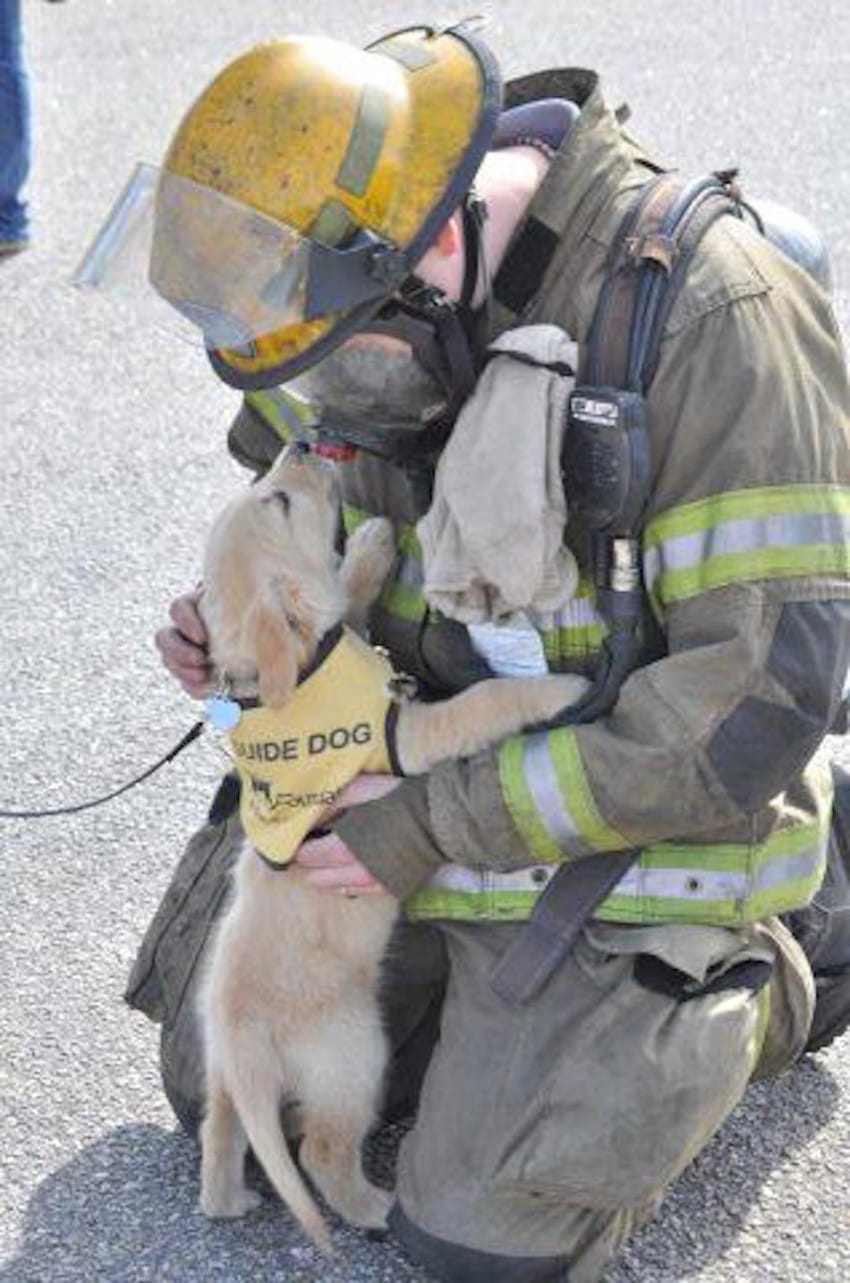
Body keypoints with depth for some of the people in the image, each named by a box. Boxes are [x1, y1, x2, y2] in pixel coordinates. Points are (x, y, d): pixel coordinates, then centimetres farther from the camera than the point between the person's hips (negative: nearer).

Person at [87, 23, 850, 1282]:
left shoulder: (711, 312, -28)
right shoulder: (386, 282, -6)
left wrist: (440, 825, -25)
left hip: (621, 830, -6)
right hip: (414, 788, 7)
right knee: (223, 1095, 12)